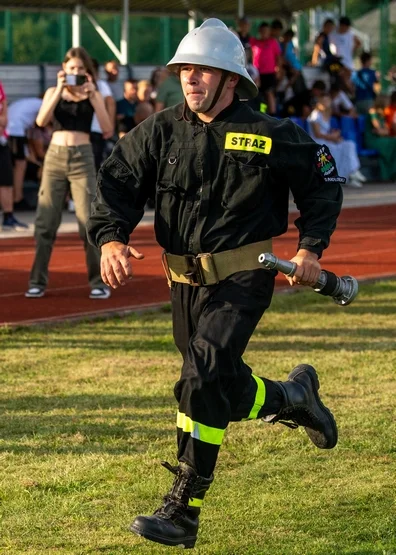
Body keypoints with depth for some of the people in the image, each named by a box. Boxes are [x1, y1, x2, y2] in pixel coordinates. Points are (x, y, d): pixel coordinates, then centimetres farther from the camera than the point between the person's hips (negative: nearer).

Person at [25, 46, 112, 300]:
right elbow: (41, 121, -9)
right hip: (55, 156, 2)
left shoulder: (93, 94, 5)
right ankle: (38, 282, 8)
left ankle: (99, 282, 1)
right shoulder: (53, 92, 8)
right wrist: (60, 90, -13)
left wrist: (92, 95, -12)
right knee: (45, 221, 1)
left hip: (82, 157, -2)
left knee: (89, 222, -6)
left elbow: (107, 128, -8)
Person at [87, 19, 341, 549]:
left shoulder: (271, 136, -5)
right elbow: (117, 182, -3)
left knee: (204, 378, -20)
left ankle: (182, 511, -17)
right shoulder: (161, 131, 2)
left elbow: (323, 184, 8)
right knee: (228, 391, 14)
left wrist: (311, 247, -2)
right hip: (186, 281, 5)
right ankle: (293, 396, 48)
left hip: (243, 278, -5)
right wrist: (111, 238, -21)